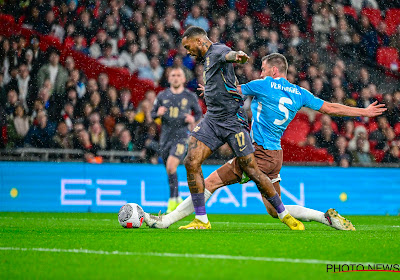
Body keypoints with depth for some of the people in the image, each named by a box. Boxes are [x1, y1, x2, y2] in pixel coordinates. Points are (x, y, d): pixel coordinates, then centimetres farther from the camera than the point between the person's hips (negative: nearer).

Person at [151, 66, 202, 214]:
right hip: (166, 136, 4)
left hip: (181, 136, -4)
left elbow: (199, 113, 13)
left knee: (171, 166, -21)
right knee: (169, 169, 9)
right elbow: (153, 113, 12)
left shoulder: (190, 96, 3)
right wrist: (158, 113, -11)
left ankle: (173, 201, -15)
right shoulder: (162, 95, 8)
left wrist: (193, 119, -9)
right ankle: (178, 199, 28)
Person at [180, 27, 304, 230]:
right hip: (212, 120, 8)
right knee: (191, 162, -8)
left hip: (232, 120, -8)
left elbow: (227, 55, -35)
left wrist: (237, 56, -57)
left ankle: (284, 215, 10)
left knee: (252, 170, -6)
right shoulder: (207, 58, 19)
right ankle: (201, 220, -3)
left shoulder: (218, 50, -9)